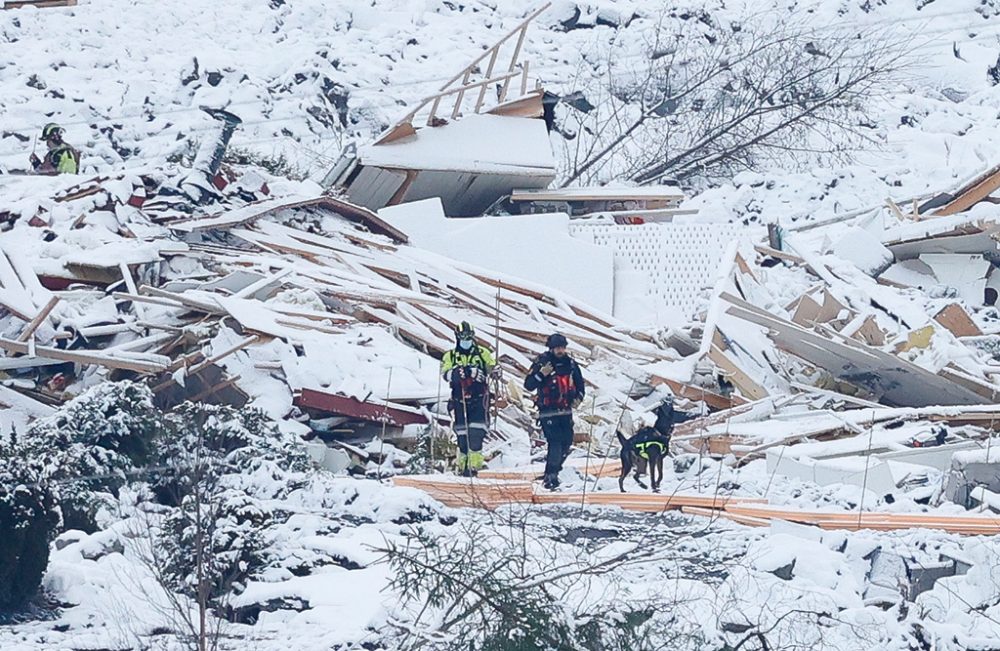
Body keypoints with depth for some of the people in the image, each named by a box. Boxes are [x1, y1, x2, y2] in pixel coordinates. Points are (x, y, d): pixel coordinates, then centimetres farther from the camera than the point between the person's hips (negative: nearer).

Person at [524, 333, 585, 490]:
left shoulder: (570, 364, 6)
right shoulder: (541, 363, -7)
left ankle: (553, 469, 26)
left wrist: (578, 397, 3)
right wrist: (541, 374, -26)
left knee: (566, 442, 5)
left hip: (565, 411, 6)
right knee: (555, 442, -16)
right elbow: (528, 385, -12)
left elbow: (580, 383, 21)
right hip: (548, 411, -6)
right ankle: (550, 477, -13)